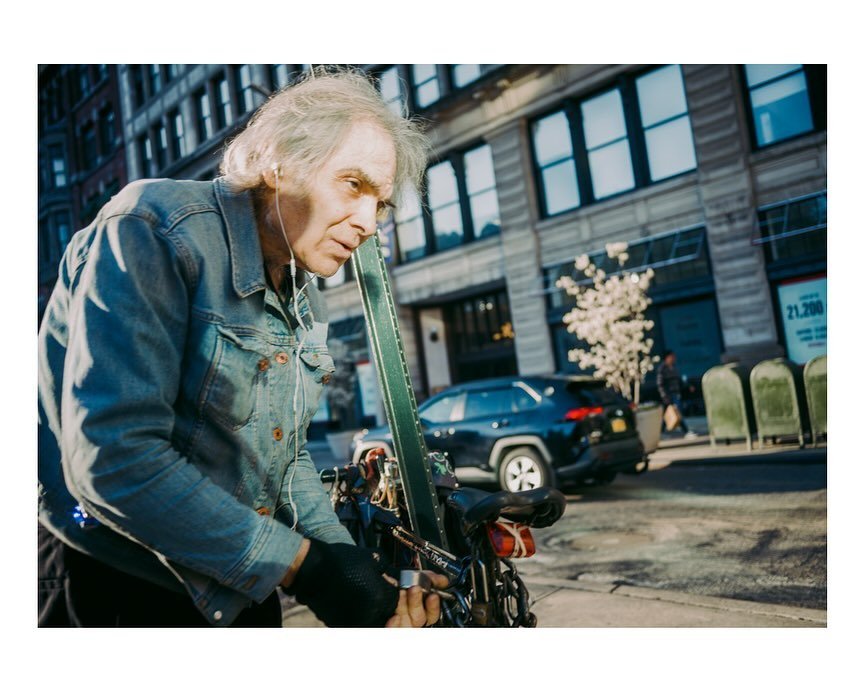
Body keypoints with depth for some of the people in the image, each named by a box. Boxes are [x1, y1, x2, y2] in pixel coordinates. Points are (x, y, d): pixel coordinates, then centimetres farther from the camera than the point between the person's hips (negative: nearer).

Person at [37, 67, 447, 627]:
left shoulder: (306, 301, 5)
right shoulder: (155, 230, -20)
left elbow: (284, 454, 10)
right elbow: (111, 458, -28)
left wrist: (346, 556, -7)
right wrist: (305, 566, -24)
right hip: (110, 584, -7)